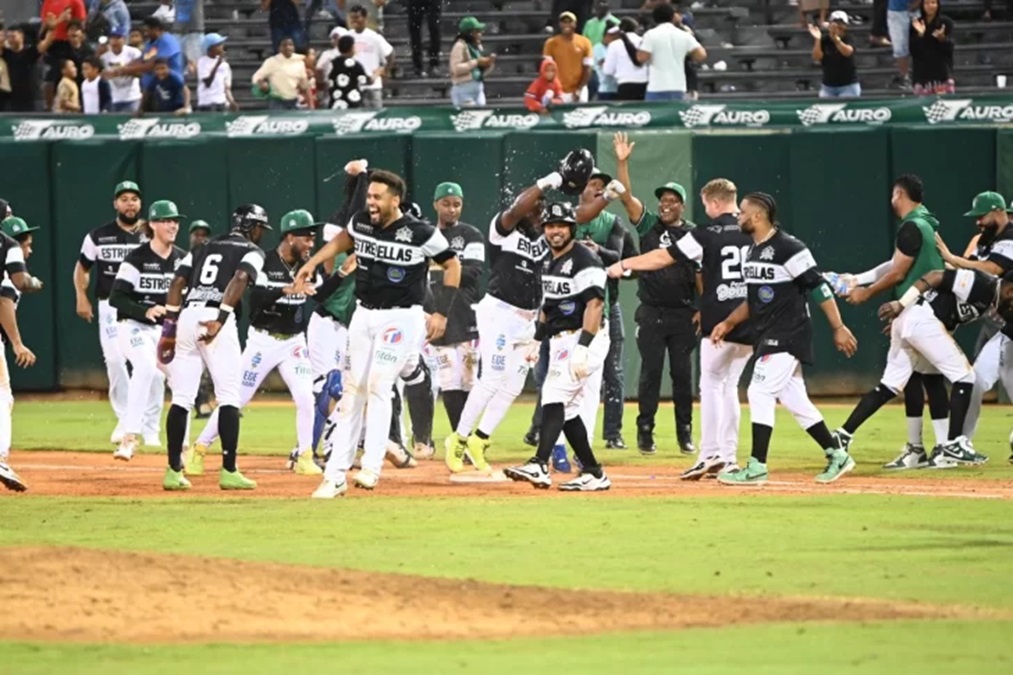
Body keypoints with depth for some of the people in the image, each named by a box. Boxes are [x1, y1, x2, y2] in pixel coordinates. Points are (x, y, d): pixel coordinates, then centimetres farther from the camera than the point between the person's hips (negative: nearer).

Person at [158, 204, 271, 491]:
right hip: (215, 318, -5)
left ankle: (173, 471, 4)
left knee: (181, 398, 6)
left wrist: (170, 324, 10)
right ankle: (229, 472, -6)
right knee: (229, 397, -1)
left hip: (187, 316, 5)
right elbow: (240, 278, -12)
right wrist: (221, 318, -21)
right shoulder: (252, 251, 9)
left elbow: (178, 281, 14)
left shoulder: (205, 248, 25)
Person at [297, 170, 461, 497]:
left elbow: (452, 265, -4)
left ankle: (371, 467, -19)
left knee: (377, 385, -19)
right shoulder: (361, 222, 0)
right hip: (364, 315, 6)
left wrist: (442, 313, -8)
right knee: (352, 391, 4)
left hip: (401, 317, -6)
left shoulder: (420, 234, -15)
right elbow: (344, 238, 23)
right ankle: (335, 475, 6)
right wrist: (313, 261, 11)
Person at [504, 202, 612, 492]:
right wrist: (537, 339, 20)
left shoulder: (584, 260, -13)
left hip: (583, 339, -10)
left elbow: (594, 304, -21)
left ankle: (539, 466, -30)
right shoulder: (549, 261, 15)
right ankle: (593, 473, 13)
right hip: (560, 342, 10)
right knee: (568, 411, 8)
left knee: (554, 398, -20)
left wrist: (583, 348, -28)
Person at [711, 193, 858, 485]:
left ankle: (757, 467, -12)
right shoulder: (753, 252, 13)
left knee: (760, 392, -13)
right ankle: (837, 455, 18)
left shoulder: (788, 248, -15)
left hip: (787, 335, -9)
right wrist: (729, 323, 11)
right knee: (793, 399, 10)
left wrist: (838, 328, -19)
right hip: (767, 337, 9)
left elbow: (819, 287, -16)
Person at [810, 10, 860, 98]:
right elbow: (816, 58, -13)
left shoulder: (848, 39, -7)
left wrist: (836, 39, -46)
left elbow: (848, 52, -29)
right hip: (828, 87, 3)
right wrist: (817, 40, -26)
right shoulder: (824, 40, 0)